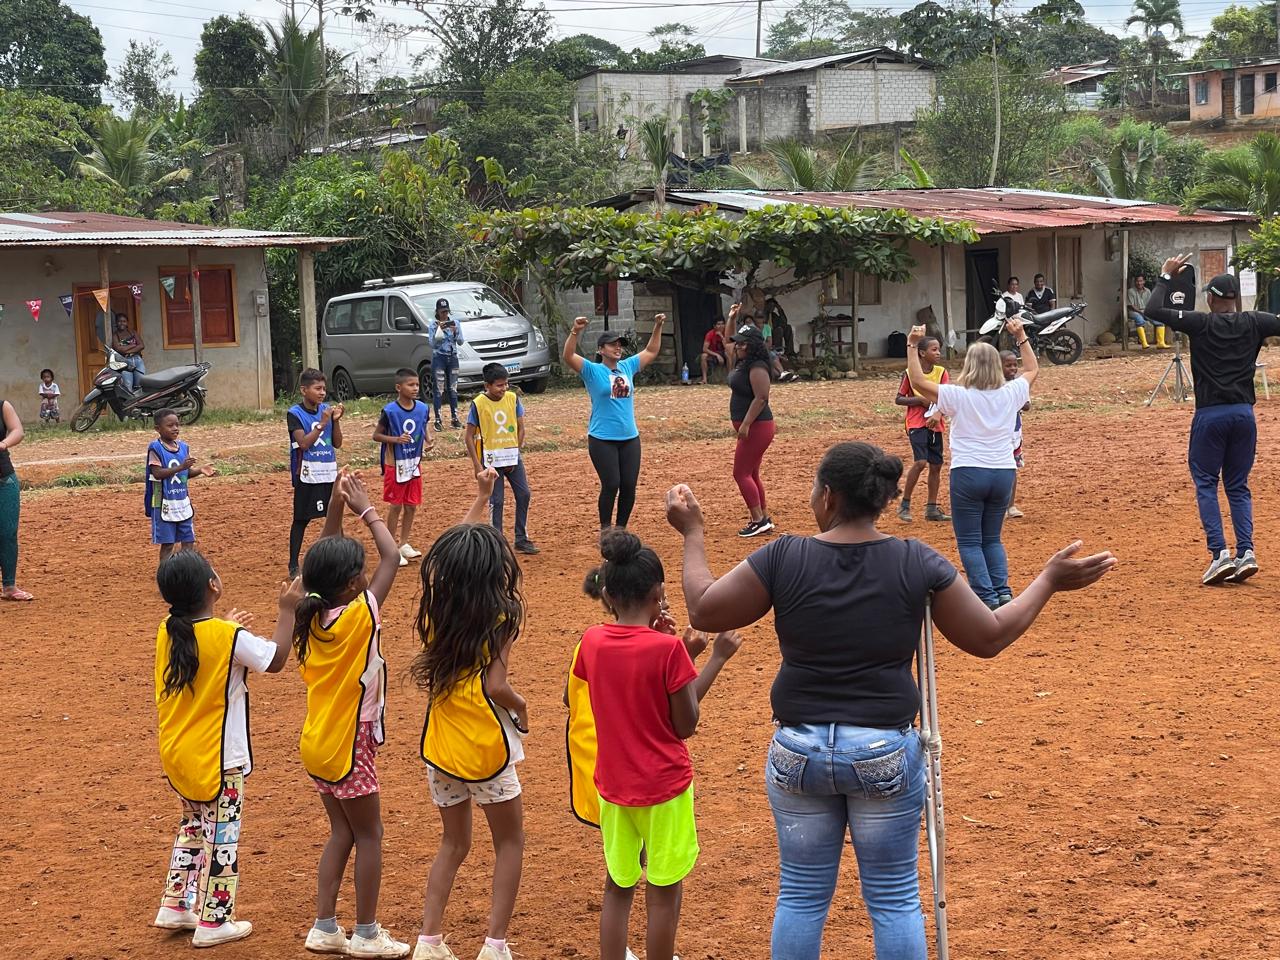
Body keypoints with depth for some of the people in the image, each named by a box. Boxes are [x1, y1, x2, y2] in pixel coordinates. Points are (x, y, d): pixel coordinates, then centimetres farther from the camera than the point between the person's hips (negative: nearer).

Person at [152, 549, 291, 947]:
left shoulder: (168, 631, -2)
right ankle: (214, 922, 12)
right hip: (218, 759, -6)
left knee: (193, 827, 23)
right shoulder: (230, 637, -19)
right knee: (221, 837, 6)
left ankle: (176, 906, 28)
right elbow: (276, 660, -7)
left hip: (177, 754, 6)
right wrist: (287, 611, -1)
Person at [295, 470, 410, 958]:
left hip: (319, 744, 7)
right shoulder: (359, 617, -21)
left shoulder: (312, 616, -3)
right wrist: (366, 508, -7)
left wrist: (336, 506, 3)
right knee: (369, 835, 6)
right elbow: (392, 556, -17)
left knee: (342, 833, 17)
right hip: (349, 745, -7)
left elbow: (327, 558, 10)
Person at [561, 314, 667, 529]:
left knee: (629, 487, 5)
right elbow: (567, 356, -19)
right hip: (602, 440, -5)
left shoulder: (627, 367, 10)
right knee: (611, 485, -7)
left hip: (630, 438, 5)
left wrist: (658, 327, 14)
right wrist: (576, 332, -31)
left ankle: (621, 529, 19)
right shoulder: (592, 371, -4)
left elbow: (651, 352, 22)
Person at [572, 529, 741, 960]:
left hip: (613, 786, 5)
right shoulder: (668, 649, -20)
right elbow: (685, 725, -13)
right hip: (664, 786, -5)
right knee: (664, 892, 8)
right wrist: (716, 659, -8)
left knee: (618, 888, 16)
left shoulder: (592, 643, -6)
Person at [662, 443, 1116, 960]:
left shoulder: (782, 559, -9)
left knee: (801, 896, 13)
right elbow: (990, 636, 0)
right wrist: (1050, 579, 13)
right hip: (886, 754, 0)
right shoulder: (919, 564, -8)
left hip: (798, 752, 1)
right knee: (894, 899, 11)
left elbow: (703, 611, 0)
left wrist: (693, 534, 14)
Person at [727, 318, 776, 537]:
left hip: (757, 427, -11)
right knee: (751, 474, 16)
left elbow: (761, 398, -26)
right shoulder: (742, 363, 11)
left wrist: (745, 424, -28)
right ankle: (763, 519, 22)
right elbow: (728, 343, 34)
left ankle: (758, 521, -7)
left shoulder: (757, 368, -20)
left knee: (741, 473, -9)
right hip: (750, 427, 11)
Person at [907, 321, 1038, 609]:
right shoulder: (1010, 394, 1)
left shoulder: (958, 396, -11)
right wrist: (1021, 337, 26)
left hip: (968, 474, -4)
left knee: (969, 542, 4)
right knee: (992, 539, 18)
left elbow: (918, 381, -9)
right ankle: (1003, 591, 5)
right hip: (1003, 473, 4)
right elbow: (1032, 369, 20)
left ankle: (986, 596, -6)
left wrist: (912, 345, -4)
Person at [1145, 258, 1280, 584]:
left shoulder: (1200, 323, -5)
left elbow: (1153, 310, -4)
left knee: (1205, 482, 6)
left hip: (1210, 414, -3)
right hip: (1244, 413, 3)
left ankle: (1220, 553, -8)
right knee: (1238, 486, 13)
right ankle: (1246, 552, 0)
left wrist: (1166, 277, 6)